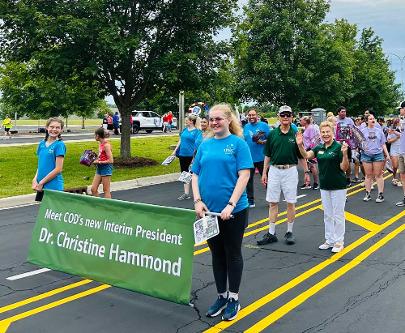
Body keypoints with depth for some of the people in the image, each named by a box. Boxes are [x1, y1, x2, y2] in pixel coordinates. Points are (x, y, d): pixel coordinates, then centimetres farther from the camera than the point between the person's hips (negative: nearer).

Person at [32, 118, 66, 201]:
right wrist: (35, 180, -1)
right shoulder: (42, 144, 9)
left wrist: (41, 183, -10)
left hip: (54, 187, -6)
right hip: (41, 186, 6)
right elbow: (40, 164, 16)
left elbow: (58, 169, -14)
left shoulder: (59, 145, -9)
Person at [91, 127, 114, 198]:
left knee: (106, 190, 0)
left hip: (106, 168, -9)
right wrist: (96, 159, 6)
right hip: (99, 168, 9)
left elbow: (111, 160, -21)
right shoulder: (100, 143, 9)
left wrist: (99, 162, -16)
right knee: (93, 189, 9)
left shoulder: (106, 145, -17)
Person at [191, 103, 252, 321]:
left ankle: (233, 299, 23)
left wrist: (231, 205, -19)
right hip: (209, 210, 4)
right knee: (216, 254, 15)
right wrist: (198, 201, -6)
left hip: (233, 210, -4)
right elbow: (195, 175, 8)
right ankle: (221, 296, 30)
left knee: (233, 254, 8)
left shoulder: (238, 143, -5)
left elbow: (244, 176, -11)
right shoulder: (205, 145, 8)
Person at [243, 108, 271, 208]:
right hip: (248, 158, 4)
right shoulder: (246, 127, 10)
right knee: (248, 180, 6)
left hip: (262, 157, -4)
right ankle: (250, 201, 15)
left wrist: (261, 142, -21)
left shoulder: (264, 125, -3)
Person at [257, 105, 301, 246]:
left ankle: (289, 232, 17)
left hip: (290, 171, -1)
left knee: (291, 202, 5)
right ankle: (271, 233, 12)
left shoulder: (295, 134, -1)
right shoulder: (272, 134, 3)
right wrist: (264, 172, 7)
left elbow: (301, 156, 3)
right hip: (274, 170, 2)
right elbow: (267, 155, 9)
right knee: (273, 202, 5)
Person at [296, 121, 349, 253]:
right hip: (324, 186, 6)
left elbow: (344, 168, -14)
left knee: (338, 215, 2)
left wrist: (344, 154, -30)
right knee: (327, 215, 14)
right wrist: (300, 145, -12)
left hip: (338, 186, -6)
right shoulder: (319, 147, 6)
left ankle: (339, 242, 14)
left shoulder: (338, 147, -12)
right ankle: (329, 240, 26)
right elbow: (306, 155, 4)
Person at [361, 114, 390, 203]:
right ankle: (368, 194, 12)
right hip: (366, 155, 0)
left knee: (378, 175, 0)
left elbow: (383, 144, 12)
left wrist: (387, 154, 6)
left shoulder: (379, 130, 10)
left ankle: (381, 194, 4)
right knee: (368, 175, 5)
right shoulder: (363, 131, 5)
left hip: (378, 154, 0)